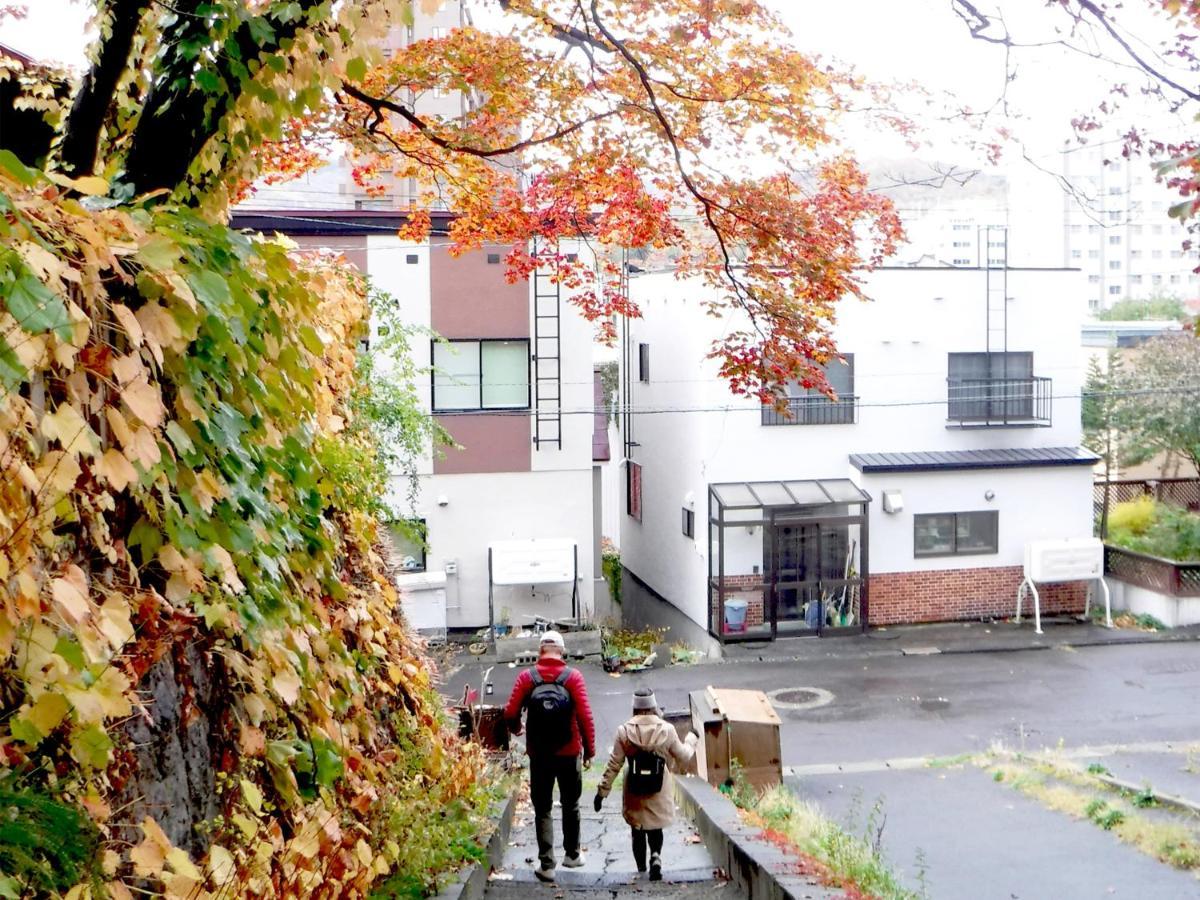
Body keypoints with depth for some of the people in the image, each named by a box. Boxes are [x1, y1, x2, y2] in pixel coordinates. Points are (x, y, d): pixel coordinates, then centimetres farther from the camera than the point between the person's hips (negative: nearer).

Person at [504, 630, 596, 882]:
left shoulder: (527, 677, -6)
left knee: (542, 809, 9)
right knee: (570, 805, 19)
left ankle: (546, 864, 7)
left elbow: (510, 713, -9)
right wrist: (589, 750, -2)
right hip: (569, 753, 0)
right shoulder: (573, 677, -8)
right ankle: (572, 854, 31)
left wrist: (516, 728, 14)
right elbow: (585, 716, -12)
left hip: (539, 754, 0)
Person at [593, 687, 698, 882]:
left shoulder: (624, 731, -9)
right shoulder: (667, 730, -9)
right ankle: (656, 855, -9)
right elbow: (684, 758, 2)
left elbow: (613, 765, -7)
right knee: (655, 826, 17)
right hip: (659, 791, 0)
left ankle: (641, 866, 22)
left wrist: (602, 791, 0)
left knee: (637, 830, 17)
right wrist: (691, 740, 21)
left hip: (634, 790, 0)